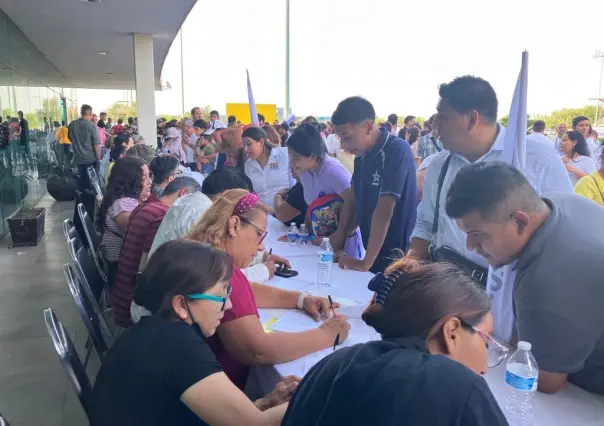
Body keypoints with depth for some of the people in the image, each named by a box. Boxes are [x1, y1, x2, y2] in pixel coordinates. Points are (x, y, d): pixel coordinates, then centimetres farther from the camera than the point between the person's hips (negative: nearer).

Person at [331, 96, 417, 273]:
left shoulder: (397, 151, -20)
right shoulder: (361, 156, 4)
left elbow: (384, 210, -25)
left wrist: (366, 262, -24)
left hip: (396, 257, -7)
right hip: (373, 253, 7)